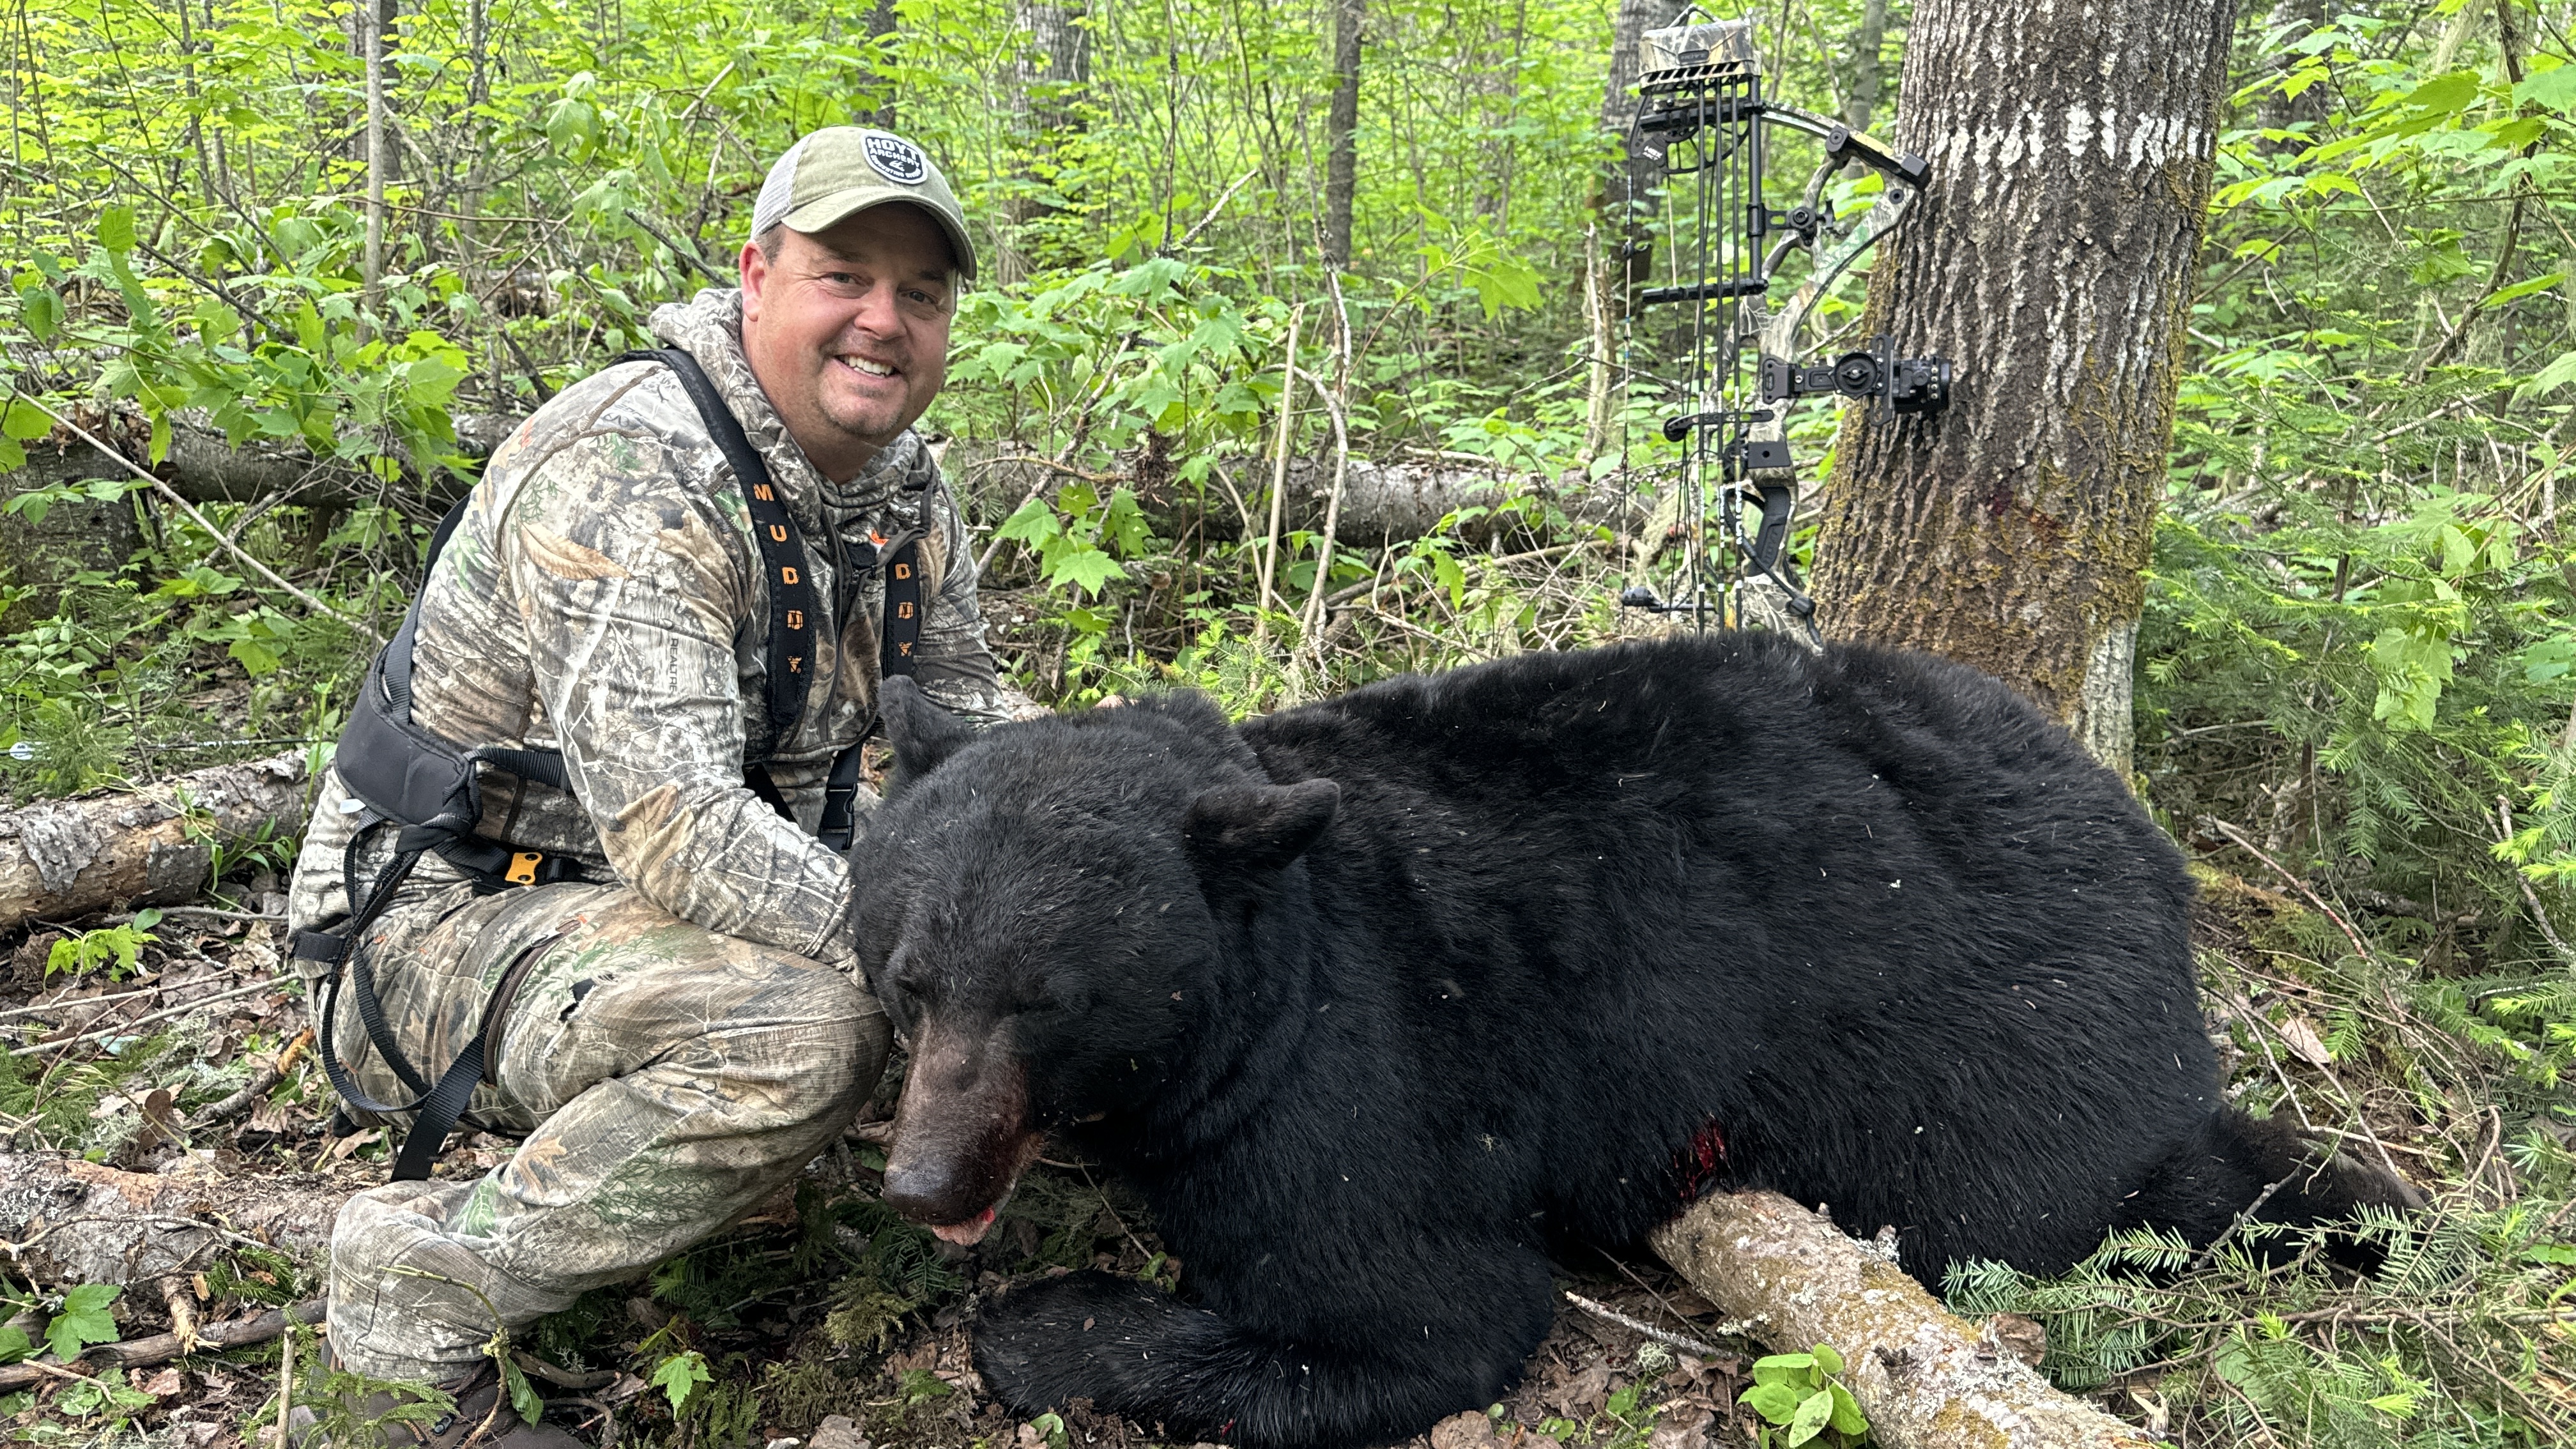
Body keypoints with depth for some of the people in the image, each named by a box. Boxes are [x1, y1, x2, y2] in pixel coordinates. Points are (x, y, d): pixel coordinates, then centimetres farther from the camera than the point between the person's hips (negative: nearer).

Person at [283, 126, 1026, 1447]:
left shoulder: (901, 478, 2)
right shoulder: (632, 470, -26)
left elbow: (963, 708, 10)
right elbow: (676, 833, -34)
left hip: (677, 893, 9)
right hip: (449, 919, -8)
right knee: (807, 1031, -34)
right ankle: (417, 1297, -12)